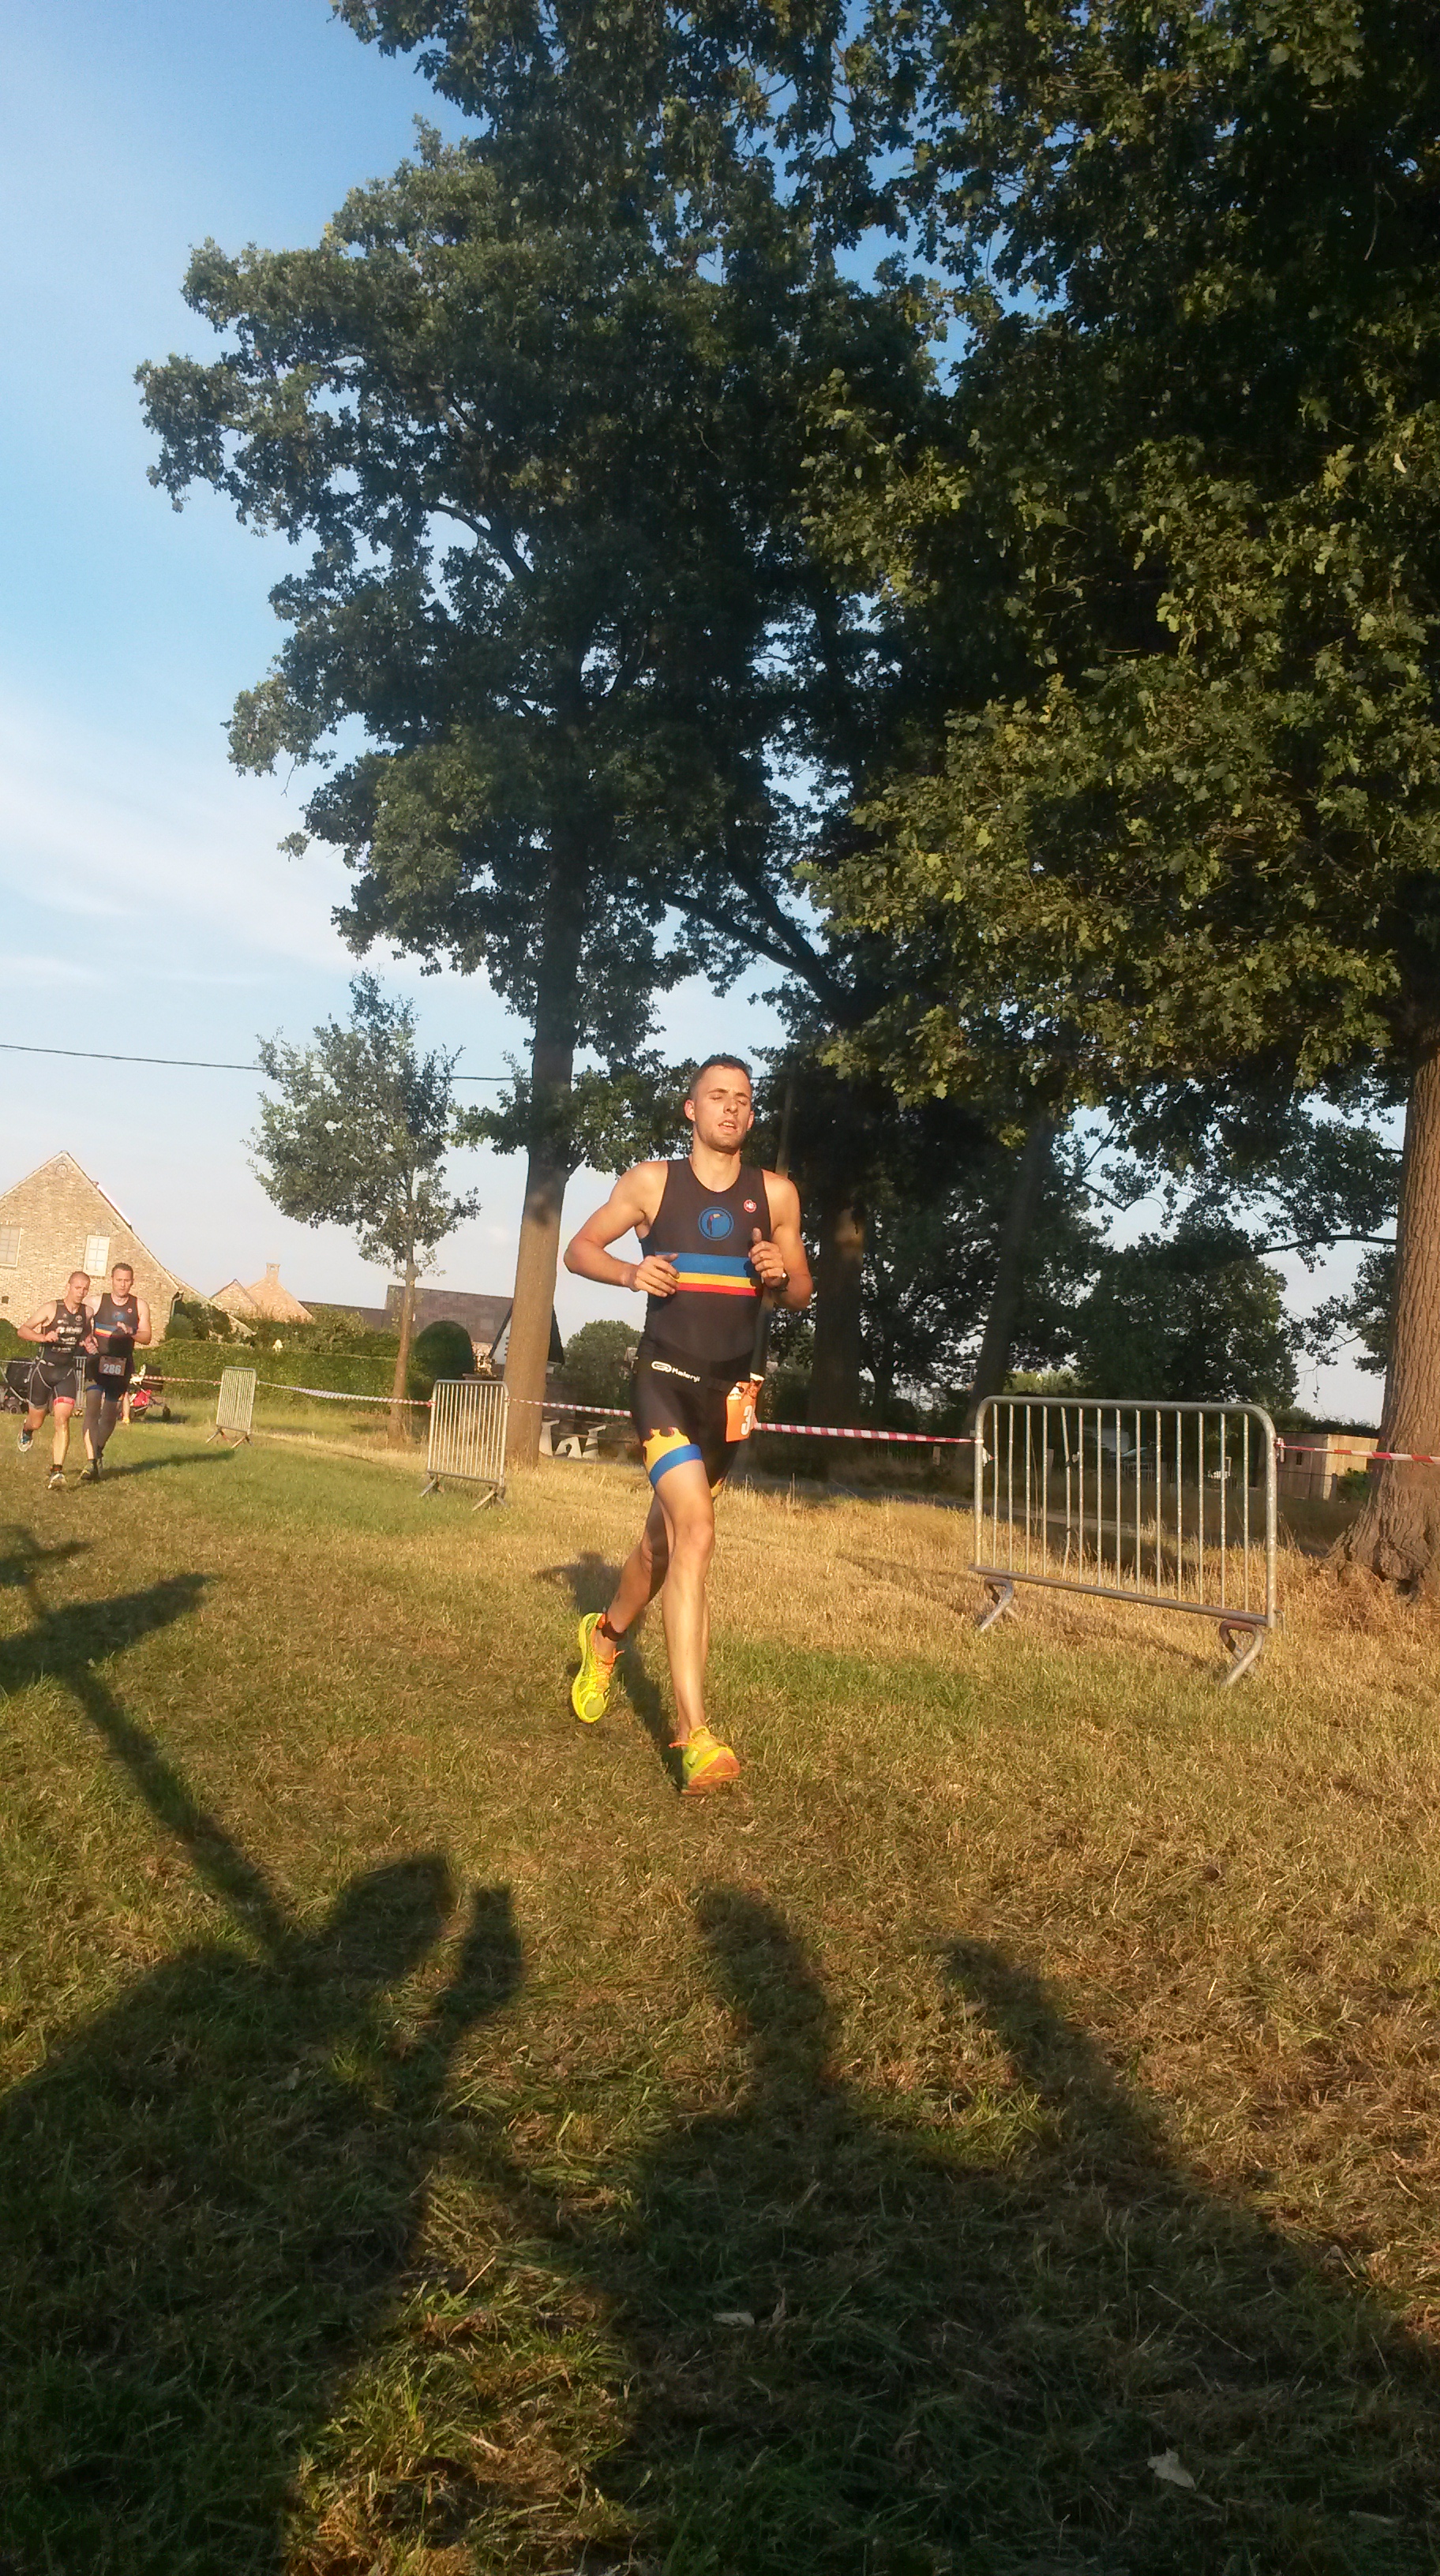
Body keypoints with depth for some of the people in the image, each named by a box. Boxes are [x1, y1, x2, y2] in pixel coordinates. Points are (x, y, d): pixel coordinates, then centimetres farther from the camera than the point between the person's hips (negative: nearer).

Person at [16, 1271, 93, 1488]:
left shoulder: (87, 1312, 0)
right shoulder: (53, 1308, -11)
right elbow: (23, 1330, -11)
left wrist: (88, 1341, 1)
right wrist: (43, 1337, -29)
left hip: (68, 1372, 1)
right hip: (44, 1369, -1)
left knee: (62, 1421, -14)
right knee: (36, 1421, 14)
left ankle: (57, 1471, -15)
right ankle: (27, 1431, 52)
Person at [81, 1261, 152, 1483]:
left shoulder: (139, 1306, 6)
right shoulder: (97, 1302, 4)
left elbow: (147, 1337, 2)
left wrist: (131, 1332, -18)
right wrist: (87, 1341, -16)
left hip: (121, 1367, 2)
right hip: (97, 1363, -2)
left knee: (111, 1414, 8)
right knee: (92, 1409, -17)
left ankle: (97, 1453, 34)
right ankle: (92, 1464, -23)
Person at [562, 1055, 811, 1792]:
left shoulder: (775, 1194, 7)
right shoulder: (650, 1182, 0)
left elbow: (800, 1294, 13)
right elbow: (579, 1249, 7)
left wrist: (781, 1276, -11)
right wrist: (630, 1272, -13)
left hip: (729, 1389, 4)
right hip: (664, 1377, -4)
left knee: (667, 1533, 19)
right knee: (695, 1533, -21)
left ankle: (606, 1636, 50)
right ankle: (694, 1735, -21)